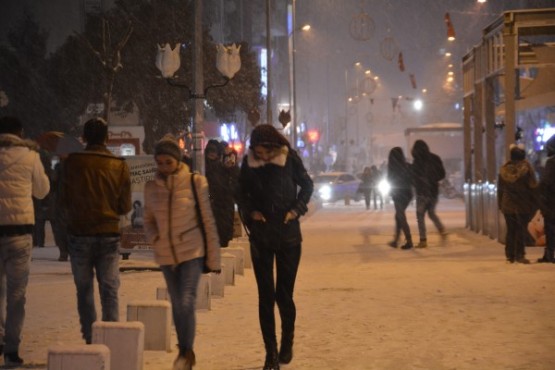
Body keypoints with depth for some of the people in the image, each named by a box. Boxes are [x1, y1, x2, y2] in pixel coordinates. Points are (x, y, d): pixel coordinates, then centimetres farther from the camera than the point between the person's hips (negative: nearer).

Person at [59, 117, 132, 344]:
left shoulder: (71, 162, -5)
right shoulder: (120, 166, -4)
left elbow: (64, 201, 2)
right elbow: (125, 206, -1)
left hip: (79, 234, 0)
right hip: (109, 234, 0)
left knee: (84, 289, 9)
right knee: (109, 290, 5)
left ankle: (90, 338, 8)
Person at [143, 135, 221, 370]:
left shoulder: (195, 183, -9)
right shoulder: (151, 187, 0)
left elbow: (208, 222, -4)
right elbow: (148, 220, 14)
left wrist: (214, 259, -4)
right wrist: (153, 236, -8)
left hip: (192, 251, -4)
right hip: (166, 255, 4)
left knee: (186, 303, -15)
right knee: (177, 306, 13)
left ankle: (187, 351, 2)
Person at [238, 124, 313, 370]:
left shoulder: (290, 158, -9)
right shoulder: (249, 162, -6)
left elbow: (307, 185, 4)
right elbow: (242, 193, 8)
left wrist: (297, 209, -9)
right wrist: (251, 212, -9)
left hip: (288, 236, -1)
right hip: (261, 237, 1)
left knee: (284, 294, 2)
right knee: (266, 296, 0)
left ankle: (287, 341, 27)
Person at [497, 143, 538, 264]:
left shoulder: (504, 169, 4)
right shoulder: (526, 167, -9)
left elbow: (500, 189, 9)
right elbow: (533, 186, -8)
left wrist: (500, 205, 16)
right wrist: (535, 204, 0)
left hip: (507, 205, 4)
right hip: (523, 205, -4)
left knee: (510, 230, 10)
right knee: (521, 229, 0)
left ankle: (510, 255, 10)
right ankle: (519, 255, -3)